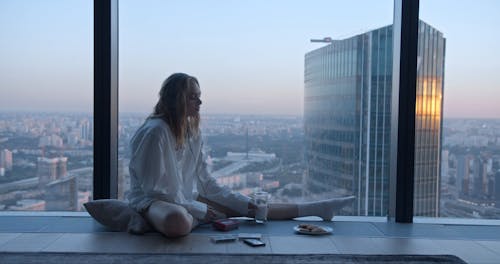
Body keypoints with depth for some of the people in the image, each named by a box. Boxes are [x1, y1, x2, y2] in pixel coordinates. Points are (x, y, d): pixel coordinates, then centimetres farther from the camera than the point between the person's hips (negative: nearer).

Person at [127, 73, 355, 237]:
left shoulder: (192, 131, 6)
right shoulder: (155, 132, -19)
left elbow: (205, 181, 9)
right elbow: (156, 187, -18)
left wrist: (244, 203, 3)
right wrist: (199, 210, -14)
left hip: (188, 199, 8)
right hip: (153, 201, -7)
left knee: (251, 208, 6)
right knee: (178, 221, -46)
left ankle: (317, 209, 16)